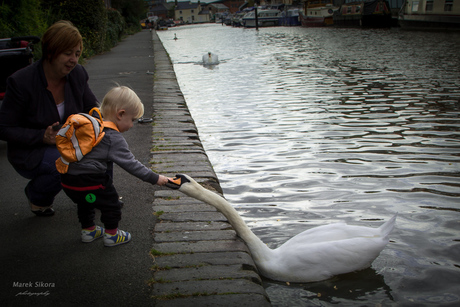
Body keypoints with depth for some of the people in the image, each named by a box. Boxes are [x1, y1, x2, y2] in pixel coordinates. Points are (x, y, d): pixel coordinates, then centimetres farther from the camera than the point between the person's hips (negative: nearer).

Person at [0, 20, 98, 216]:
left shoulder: (77, 74, -6)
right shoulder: (20, 82, -20)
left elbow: (93, 108, 6)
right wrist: (42, 136, -28)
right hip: (30, 154, -5)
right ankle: (36, 195, 0)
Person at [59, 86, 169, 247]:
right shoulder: (114, 138, -15)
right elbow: (130, 164, -15)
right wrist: (155, 178, -10)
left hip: (68, 178, 8)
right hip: (89, 181, -8)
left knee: (85, 202, 30)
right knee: (110, 202, 12)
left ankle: (88, 230, 45)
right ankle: (111, 235, 26)